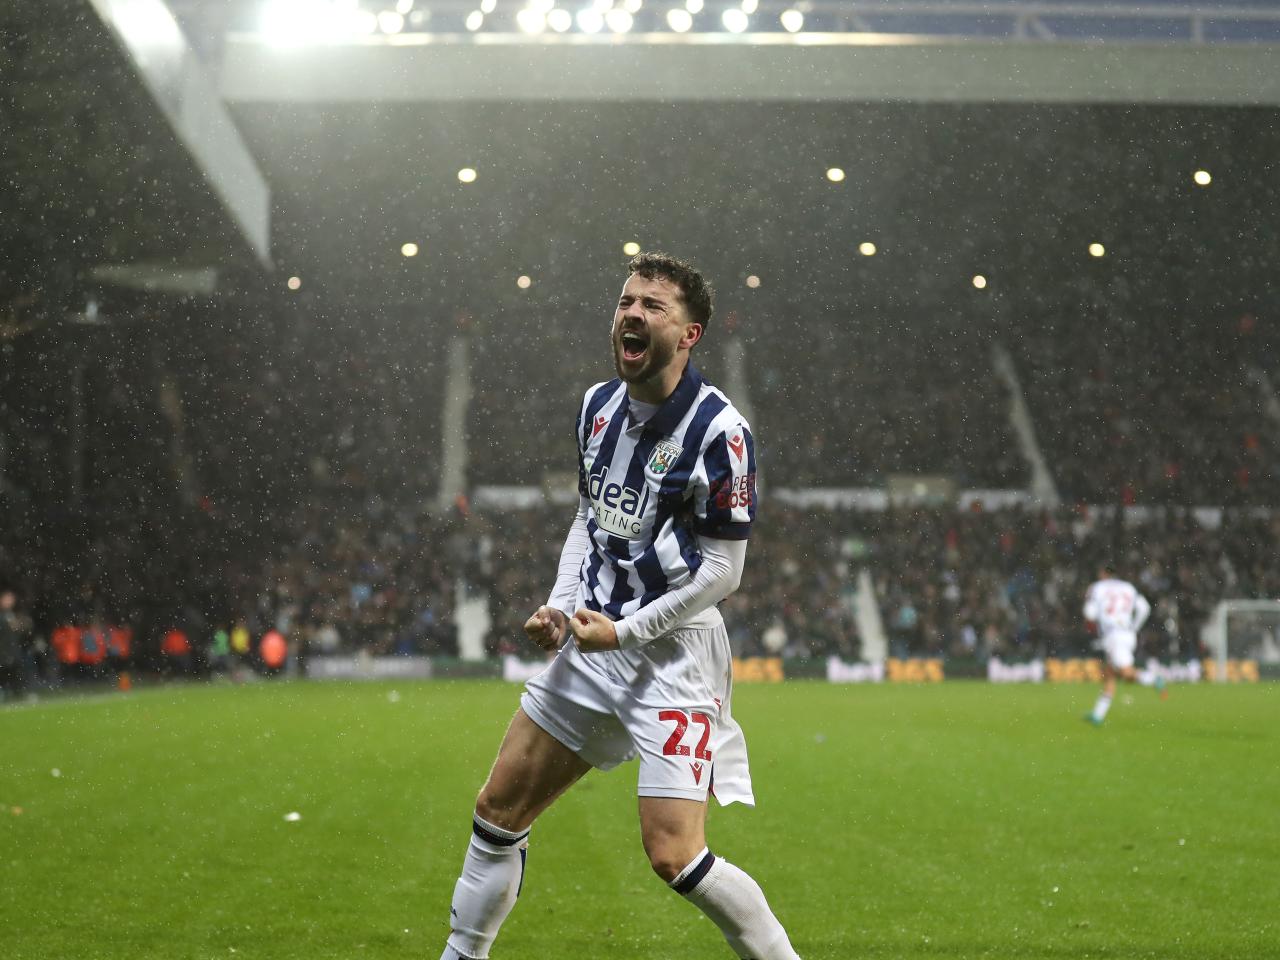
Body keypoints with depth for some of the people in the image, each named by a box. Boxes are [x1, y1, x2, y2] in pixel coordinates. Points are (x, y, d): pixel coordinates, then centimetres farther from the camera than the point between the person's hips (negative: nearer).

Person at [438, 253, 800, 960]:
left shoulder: (717, 430, -16)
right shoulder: (599, 406, 7)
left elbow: (722, 569, -13)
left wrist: (624, 631, -15)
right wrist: (561, 605, 6)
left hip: (671, 648, -8)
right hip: (592, 641, 8)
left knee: (673, 854, -17)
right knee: (498, 809, 12)